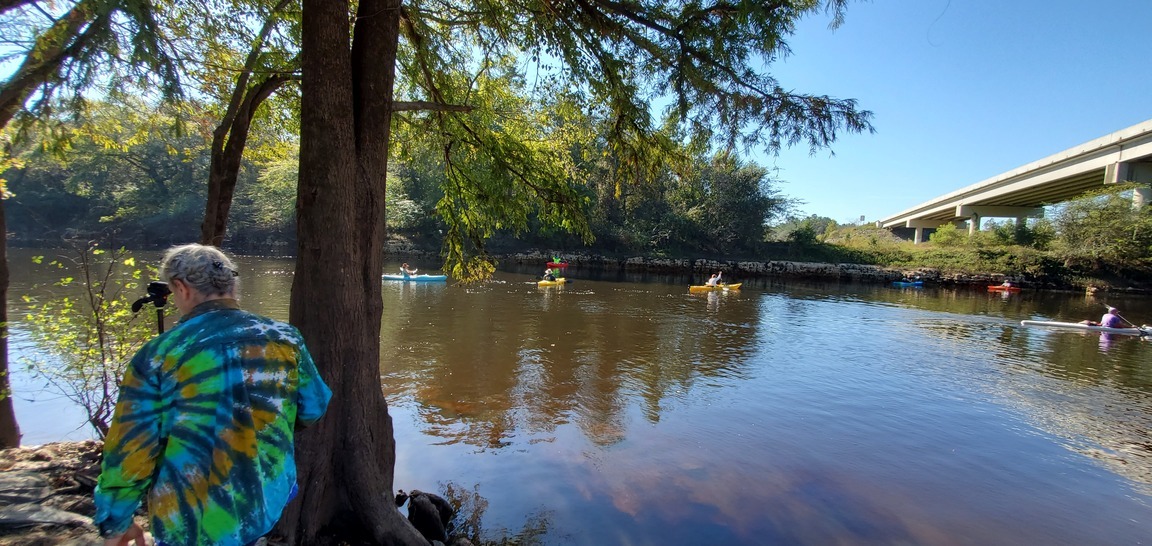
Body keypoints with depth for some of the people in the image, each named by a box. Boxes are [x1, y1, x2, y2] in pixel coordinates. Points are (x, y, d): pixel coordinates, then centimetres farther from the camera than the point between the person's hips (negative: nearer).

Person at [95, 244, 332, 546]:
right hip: (268, 504, 2)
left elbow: (129, 447, -9)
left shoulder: (158, 353, -12)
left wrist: (116, 521, 5)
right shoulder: (284, 337, -6)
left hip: (188, 521, -2)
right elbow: (314, 407, 1)